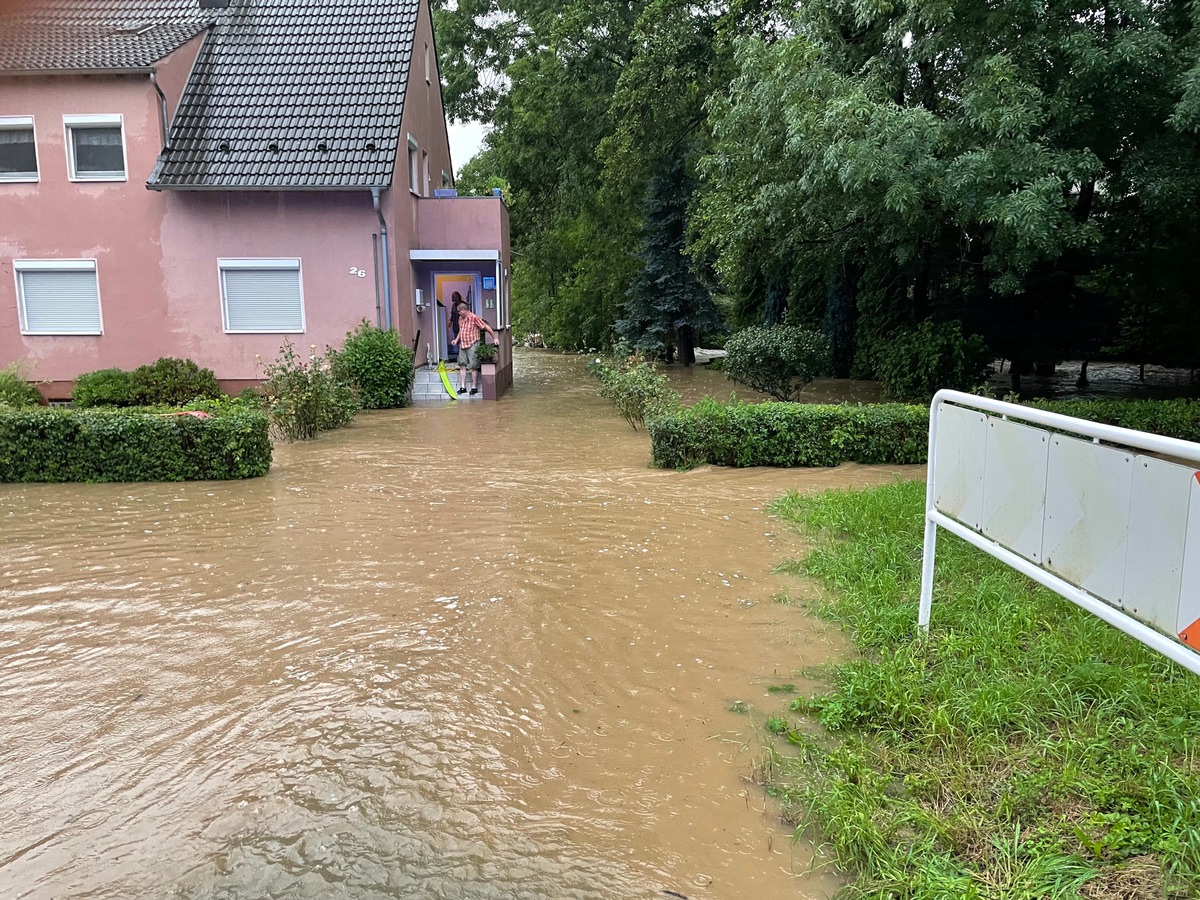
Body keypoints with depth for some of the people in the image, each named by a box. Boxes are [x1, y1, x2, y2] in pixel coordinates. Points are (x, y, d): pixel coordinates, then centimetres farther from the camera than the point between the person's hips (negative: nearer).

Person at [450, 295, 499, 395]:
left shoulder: (474, 317, -13)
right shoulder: (460, 318, 10)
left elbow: (486, 327, -10)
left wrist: (495, 338, -10)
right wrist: (456, 339, 11)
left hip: (472, 345, -7)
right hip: (462, 345, 7)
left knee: (473, 367, -2)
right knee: (462, 365, 6)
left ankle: (474, 387, 5)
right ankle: (462, 387, 10)